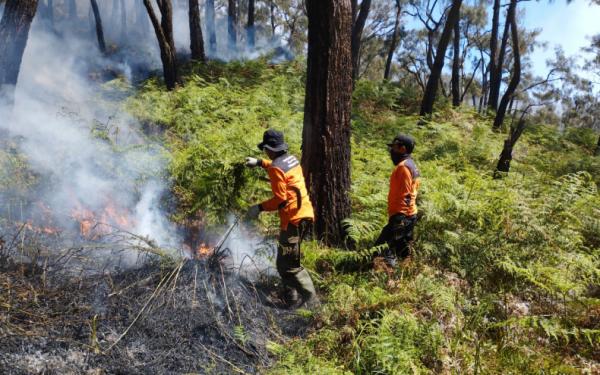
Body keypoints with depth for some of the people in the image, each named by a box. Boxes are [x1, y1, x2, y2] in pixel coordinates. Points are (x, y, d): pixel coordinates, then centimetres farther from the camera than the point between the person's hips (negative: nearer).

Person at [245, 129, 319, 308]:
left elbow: (280, 198, -19)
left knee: (289, 264, -3)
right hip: (306, 214, 9)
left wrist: (260, 207, -10)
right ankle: (289, 295, 29)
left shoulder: (275, 169, -14)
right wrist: (259, 162, 39)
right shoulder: (291, 159, 12)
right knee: (284, 259, 21)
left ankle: (310, 299, -1)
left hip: (293, 218, -9)